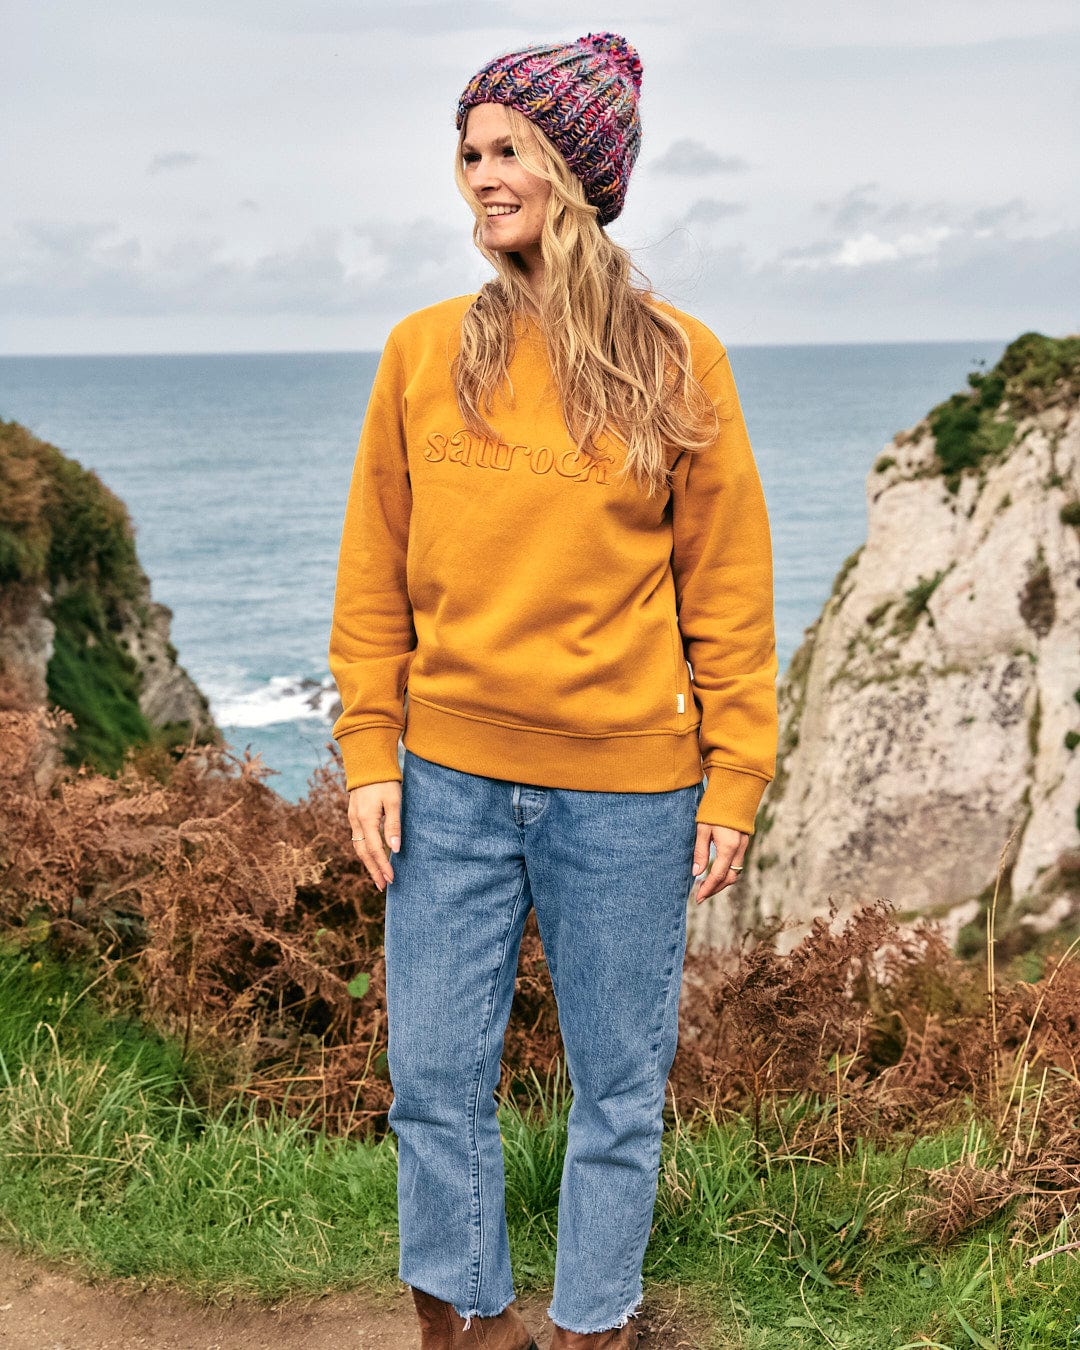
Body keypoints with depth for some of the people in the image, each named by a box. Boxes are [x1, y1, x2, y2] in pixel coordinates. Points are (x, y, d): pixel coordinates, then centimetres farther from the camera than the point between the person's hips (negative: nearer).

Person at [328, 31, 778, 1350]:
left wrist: (734, 779, -2)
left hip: (624, 792, -1)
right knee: (434, 1077, 9)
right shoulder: (423, 352, 3)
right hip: (450, 780, 2)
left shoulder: (674, 361, -1)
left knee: (618, 1088, 10)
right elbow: (373, 578, 6)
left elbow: (729, 591, 1)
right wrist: (369, 754, 1)